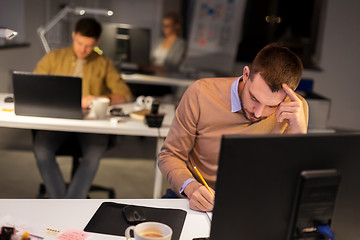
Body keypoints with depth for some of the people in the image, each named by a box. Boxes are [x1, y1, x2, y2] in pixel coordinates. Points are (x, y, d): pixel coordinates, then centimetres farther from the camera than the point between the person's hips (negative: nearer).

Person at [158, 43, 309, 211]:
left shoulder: (295, 109, -11)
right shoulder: (201, 94, -13)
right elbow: (170, 155, -4)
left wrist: (299, 132, -25)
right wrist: (191, 188, -24)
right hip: (196, 206, 0)